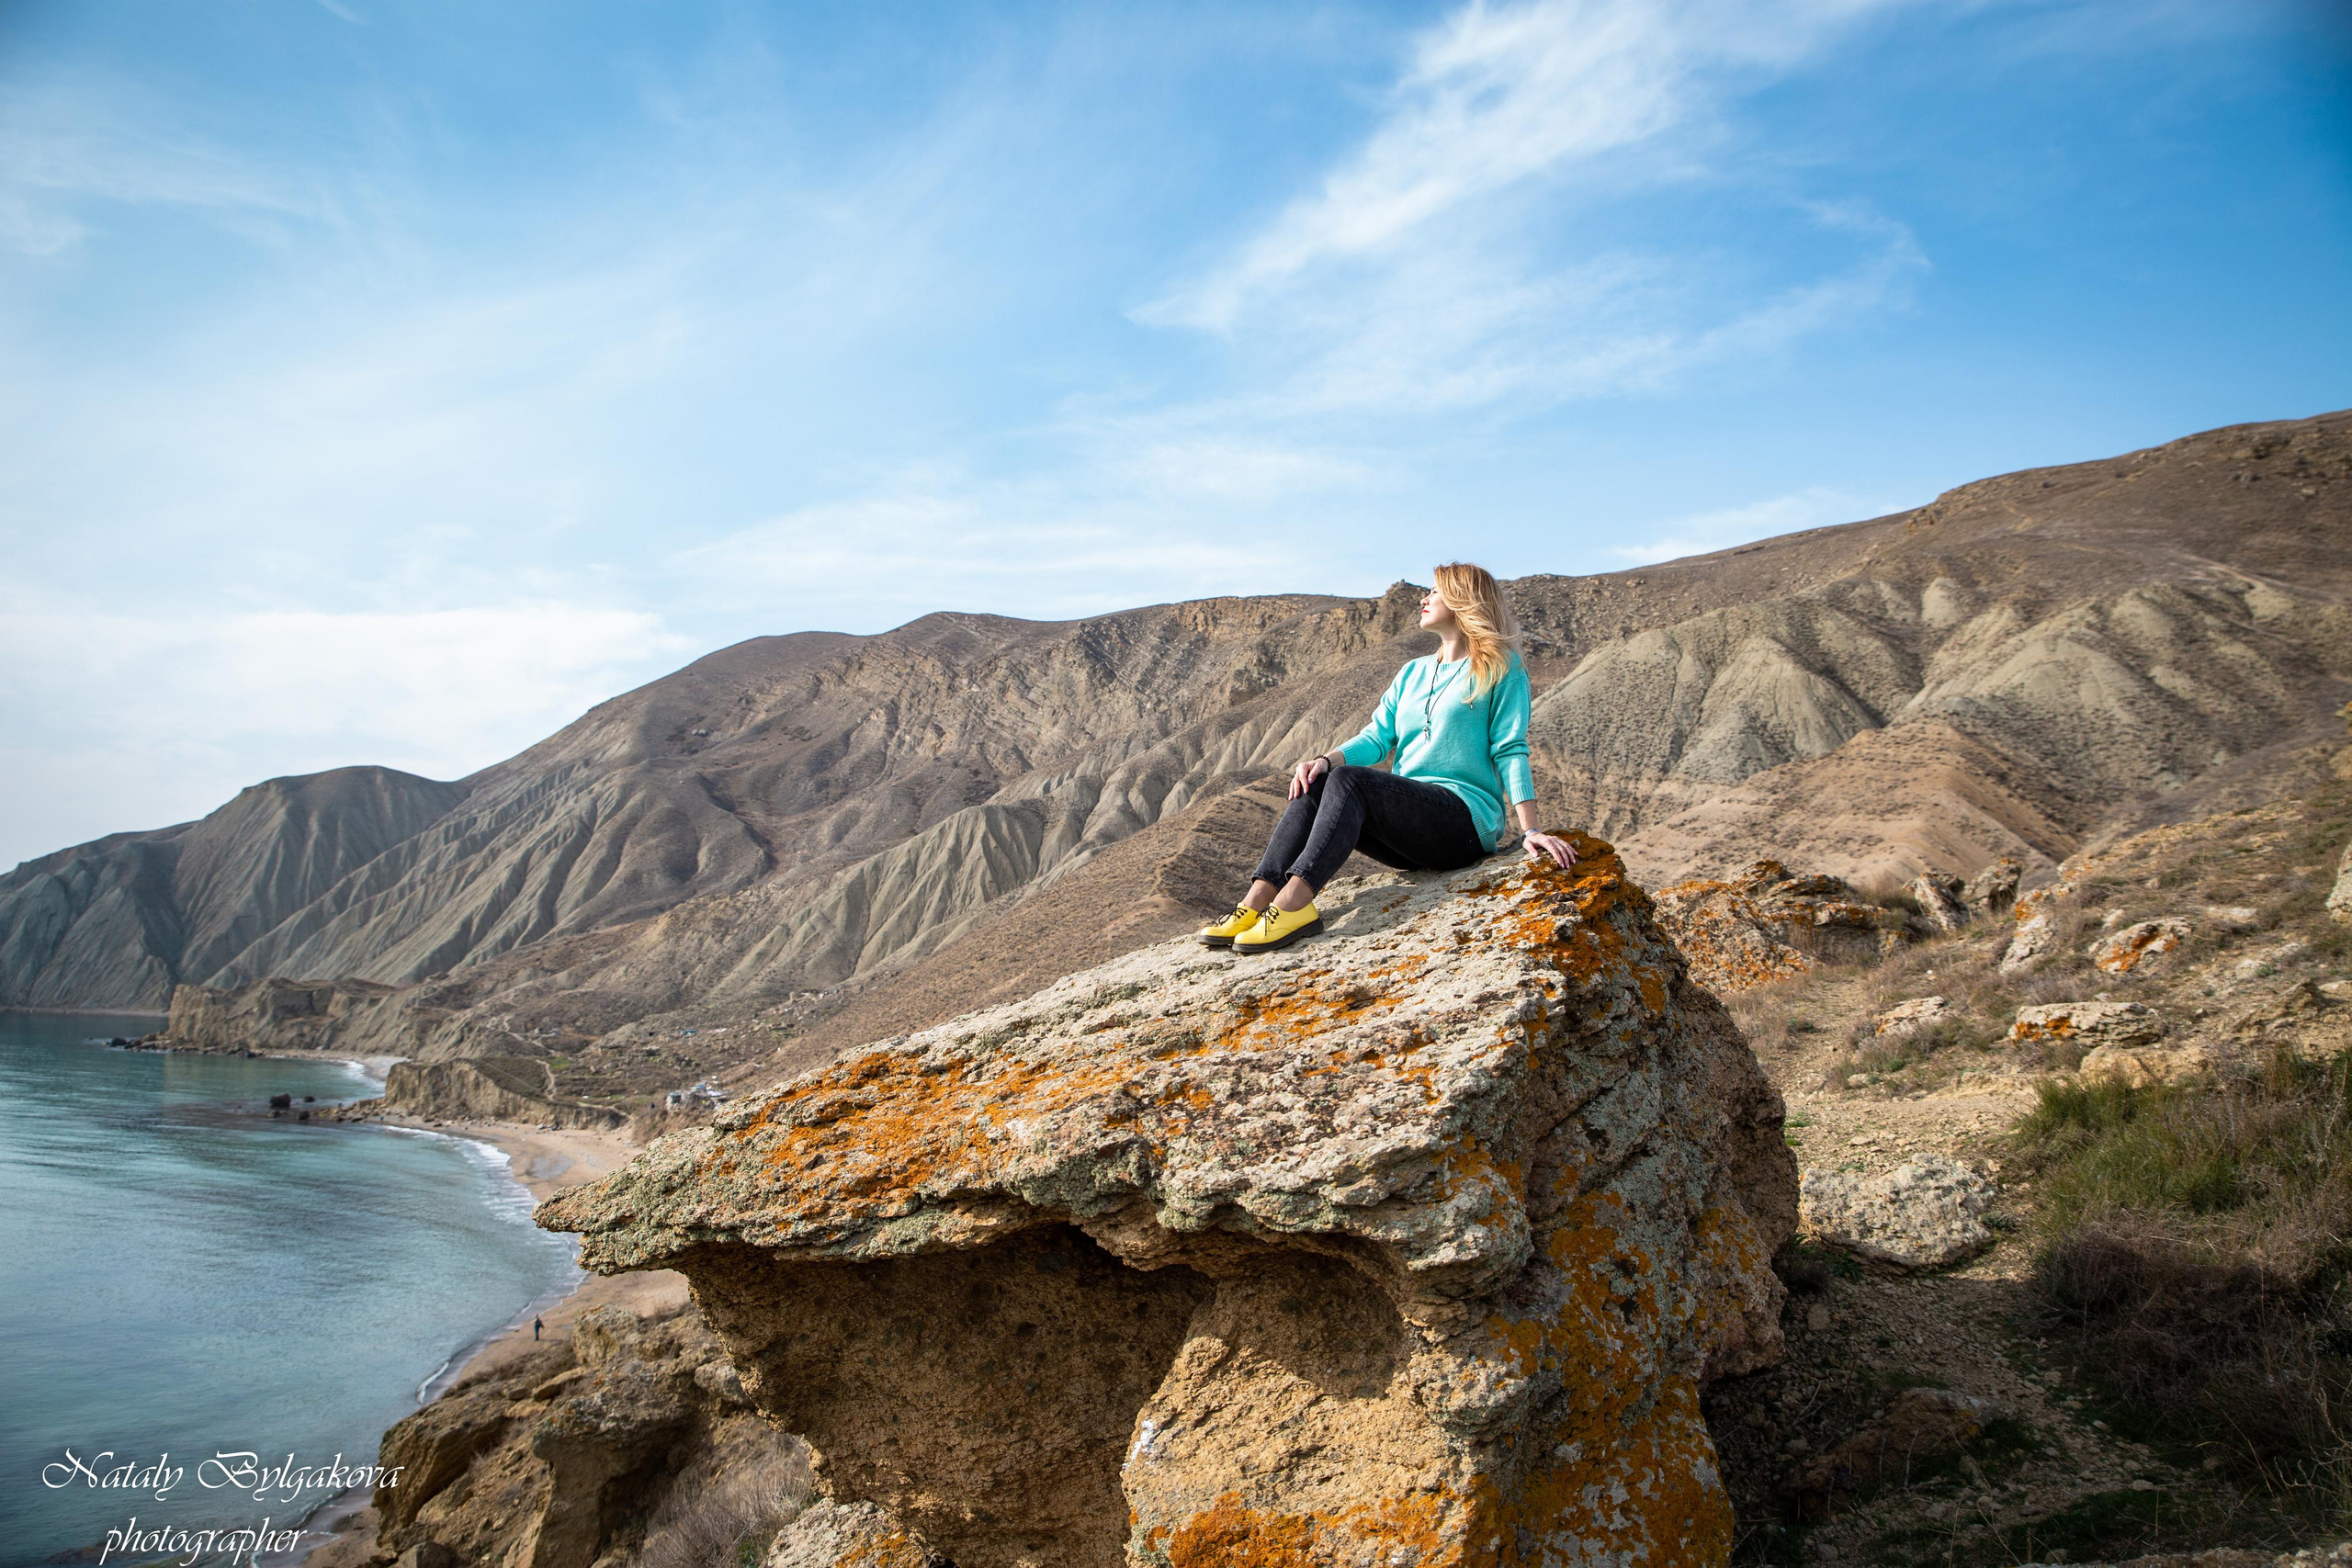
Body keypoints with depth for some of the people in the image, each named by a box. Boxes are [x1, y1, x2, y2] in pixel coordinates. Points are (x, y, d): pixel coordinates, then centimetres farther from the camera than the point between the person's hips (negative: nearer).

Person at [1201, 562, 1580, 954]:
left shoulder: (1501, 670, 4)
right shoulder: (1412, 673, 24)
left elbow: (1510, 752, -5)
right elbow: (1377, 737, 14)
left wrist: (1530, 831, -14)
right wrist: (1326, 760, -6)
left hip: (1466, 823, -6)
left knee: (1350, 779, -29)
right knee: (1314, 785, -18)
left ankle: (1293, 902, -44)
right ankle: (1257, 900, -33)